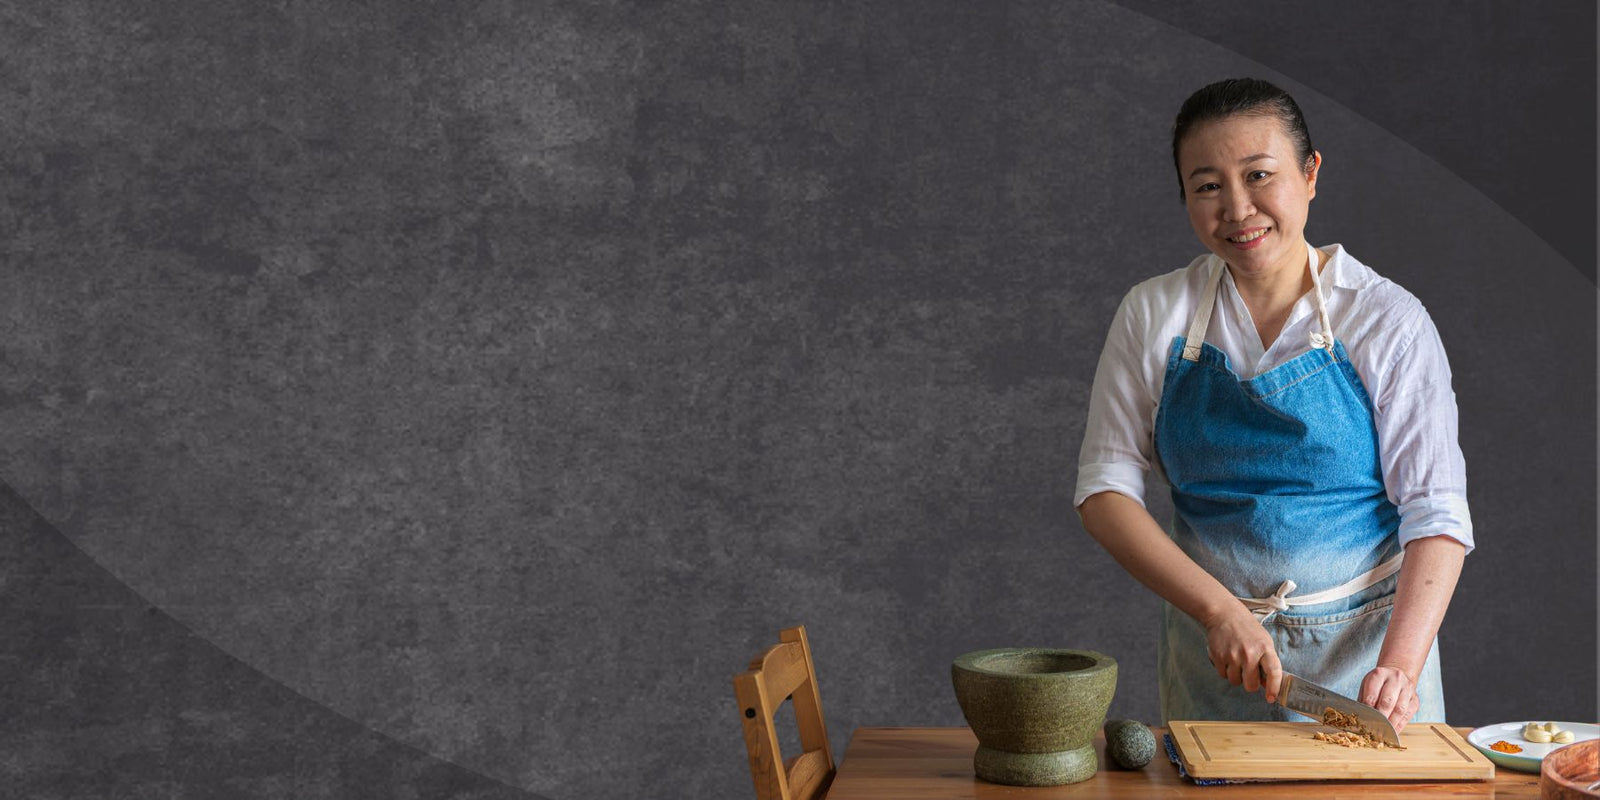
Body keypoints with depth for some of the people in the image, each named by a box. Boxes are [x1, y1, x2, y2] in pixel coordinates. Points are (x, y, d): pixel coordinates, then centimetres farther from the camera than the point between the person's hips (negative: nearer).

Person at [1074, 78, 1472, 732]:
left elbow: (1436, 513, -10)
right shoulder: (1154, 315, -2)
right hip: (1211, 658, 1)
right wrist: (1220, 609, -17)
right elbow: (1104, 487, -6)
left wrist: (1399, 667, -24)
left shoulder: (1388, 321, -7)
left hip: (1362, 649, -1)